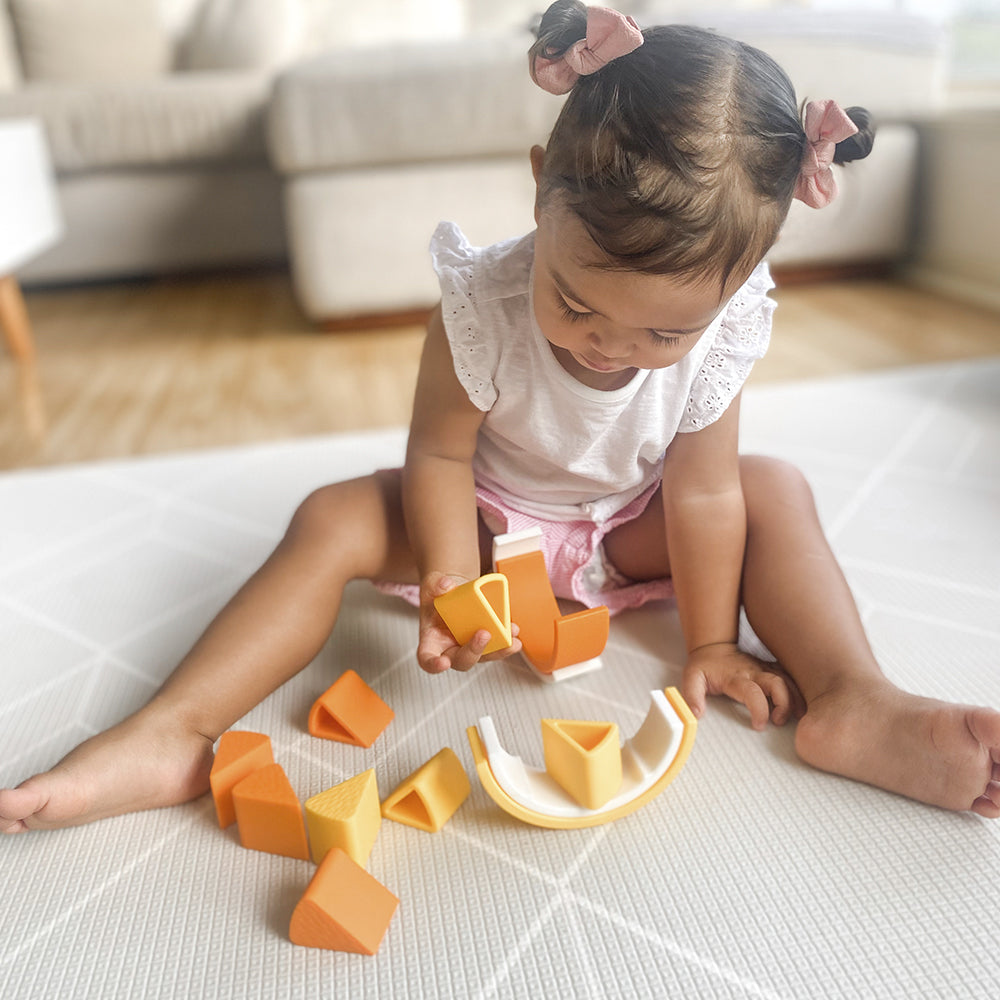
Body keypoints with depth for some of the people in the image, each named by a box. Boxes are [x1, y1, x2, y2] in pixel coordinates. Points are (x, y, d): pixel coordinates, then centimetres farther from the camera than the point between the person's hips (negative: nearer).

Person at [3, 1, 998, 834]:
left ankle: (855, 705, -20)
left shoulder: (720, 333, -23)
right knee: (336, 518, -22)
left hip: (630, 528, 2)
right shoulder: (480, 306, -29)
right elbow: (440, 454, -19)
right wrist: (452, 583, -29)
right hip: (490, 517, -1)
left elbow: (700, 489, -19)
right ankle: (172, 734, -21)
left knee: (776, 491, -17)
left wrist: (710, 644, -13)